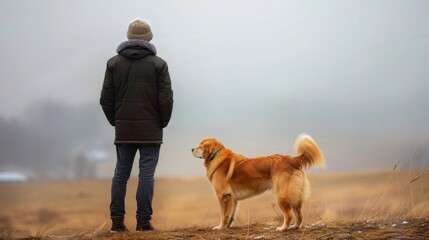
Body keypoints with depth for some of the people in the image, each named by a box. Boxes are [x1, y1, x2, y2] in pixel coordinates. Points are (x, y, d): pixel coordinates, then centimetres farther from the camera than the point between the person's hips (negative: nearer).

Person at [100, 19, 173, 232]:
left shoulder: (114, 63, 4)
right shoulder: (158, 64, -3)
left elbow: (106, 98, 2)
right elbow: (166, 99, -7)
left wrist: (115, 121, 14)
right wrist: (162, 122, 7)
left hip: (123, 129, 3)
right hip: (150, 130, -3)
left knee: (121, 173, 9)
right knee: (146, 174, -1)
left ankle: (117, 220, 6)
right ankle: (143, 221, -2)